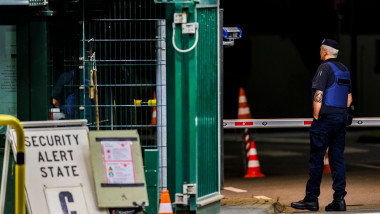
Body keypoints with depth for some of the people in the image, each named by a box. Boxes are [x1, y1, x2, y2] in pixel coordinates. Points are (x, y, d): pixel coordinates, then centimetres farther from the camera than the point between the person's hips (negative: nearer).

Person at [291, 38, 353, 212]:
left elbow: (318, 96, -17)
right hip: (341, 118, 8)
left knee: (316, 158, -3)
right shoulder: (345, 70, 15)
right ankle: (339, 199, 1)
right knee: (338, 158, 7)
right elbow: (349, 98, 19)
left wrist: (316, 117, -12)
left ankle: (311, 199, -1)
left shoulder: (324, 68, -10)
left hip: (325, 118, -8)